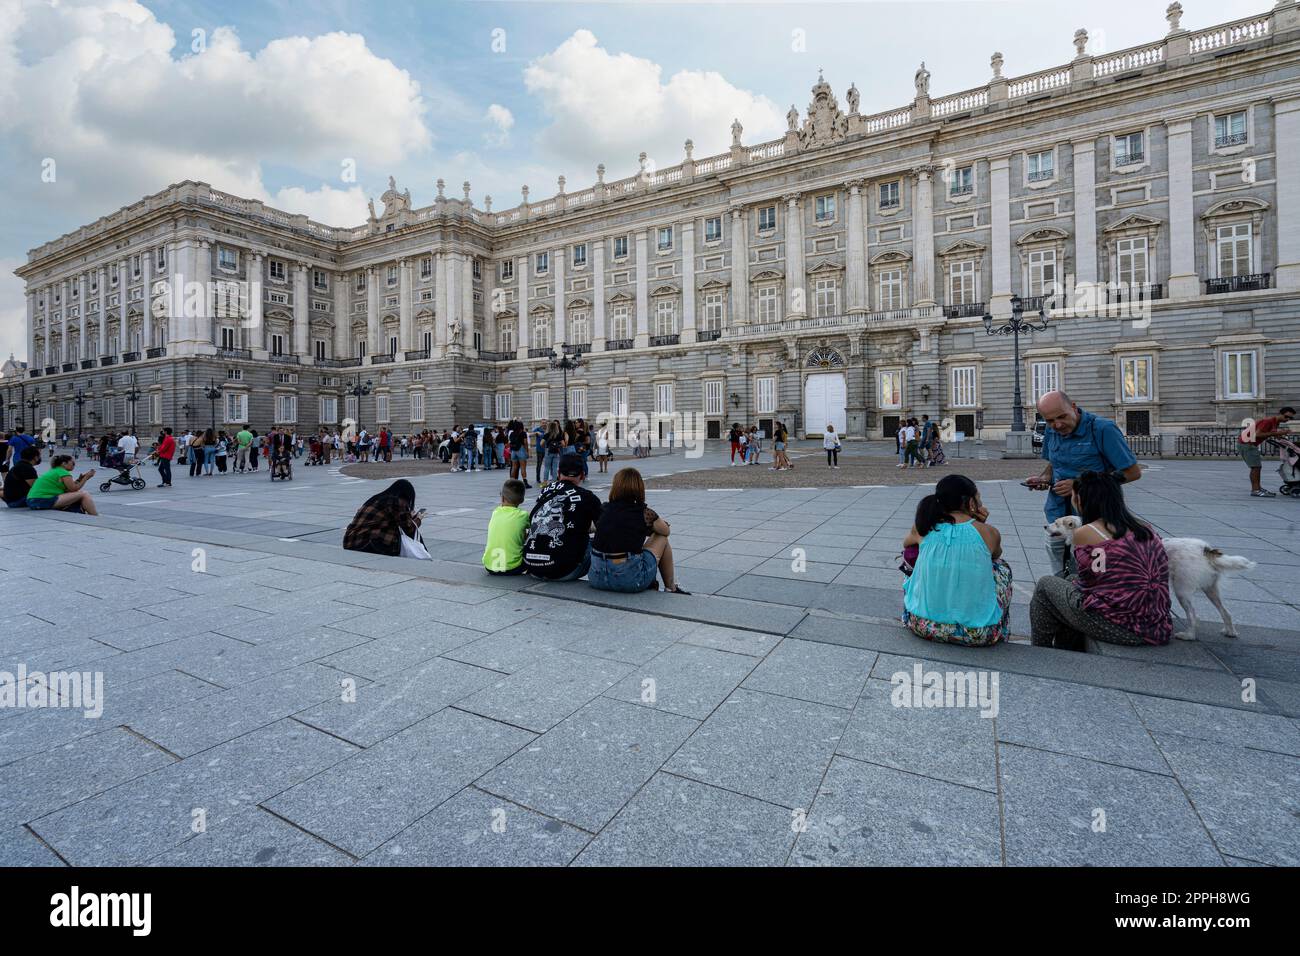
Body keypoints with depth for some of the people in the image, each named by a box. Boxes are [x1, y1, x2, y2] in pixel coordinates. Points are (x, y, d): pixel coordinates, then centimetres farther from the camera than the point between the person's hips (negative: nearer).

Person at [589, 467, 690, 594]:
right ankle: (671, 589, 30)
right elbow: (666, 531, 15)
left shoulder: (604, 510, 6)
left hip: (596, 578, 4)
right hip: (631, 580, -4)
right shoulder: (644, 512, -3)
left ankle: (648, 583, 34)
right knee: (662, 538, 18)